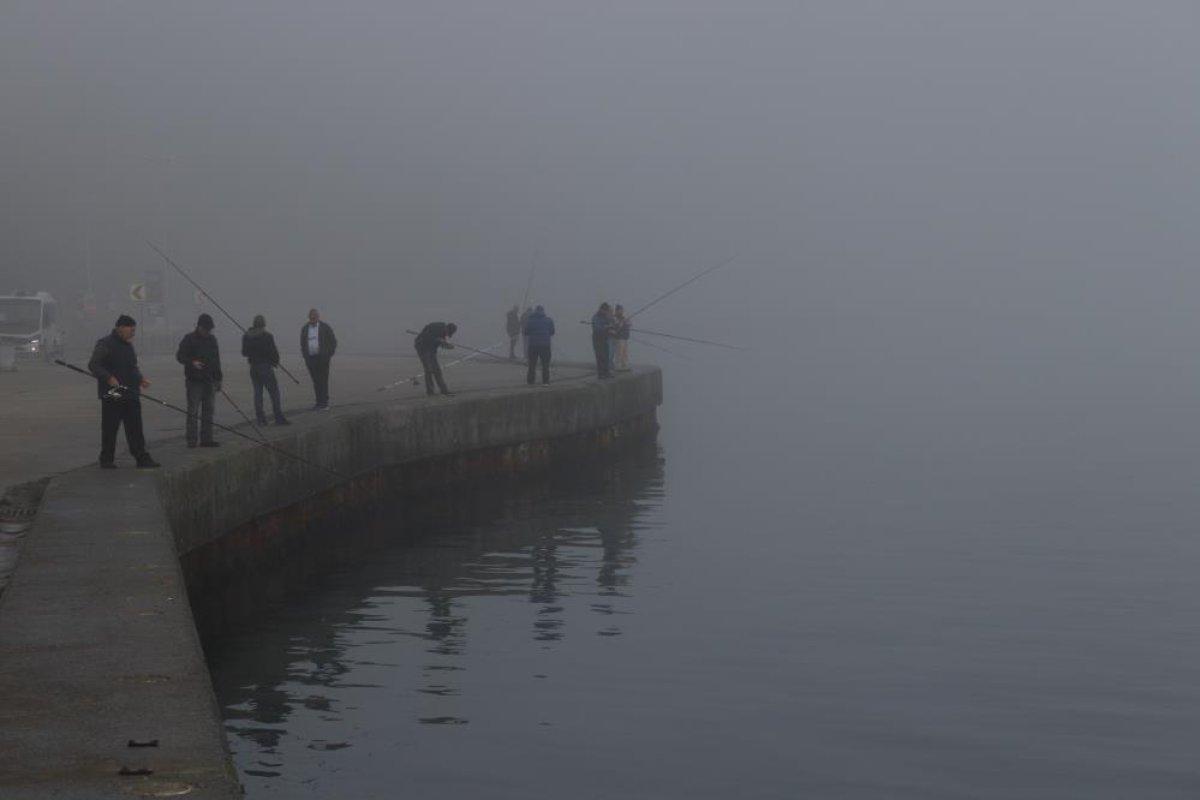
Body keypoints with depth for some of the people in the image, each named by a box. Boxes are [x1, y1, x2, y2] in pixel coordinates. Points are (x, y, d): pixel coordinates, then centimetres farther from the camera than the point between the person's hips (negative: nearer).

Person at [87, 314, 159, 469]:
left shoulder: (128, 345, 19)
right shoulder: (105, 344, -8)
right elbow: (93, 365, -15)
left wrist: (140, 379, 14)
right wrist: (109, 378, -27)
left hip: (131, 395, 8)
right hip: (112, 395, -8)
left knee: (135, 429, 5)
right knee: (110, 429, 0)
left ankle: (142, 458, 6)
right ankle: (106, 460, 8)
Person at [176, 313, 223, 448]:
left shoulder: (212, 339, 13)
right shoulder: (189, 339, -5)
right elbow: (180, 356, -7)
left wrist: (218, 379, 18)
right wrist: (192, 362, -25)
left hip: (209, 381, 6)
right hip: (194, 381, -6)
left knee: (208, 411, 7)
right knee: (193, 411, -6)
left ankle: (207, 439, 12)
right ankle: (191, 440, -3)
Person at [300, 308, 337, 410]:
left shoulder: (325, 327, 0)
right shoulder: (304, 329, 11)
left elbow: (333, 342, 4)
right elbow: (302, 344, 21)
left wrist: (328, 355, -2)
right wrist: (305, 356, 10)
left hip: (322, 358, -3)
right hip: (310, 359, 3)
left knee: (323, 381, -6)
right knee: (316, 382, 4)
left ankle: (325, 403, -5)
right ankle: (319, 402, 8)